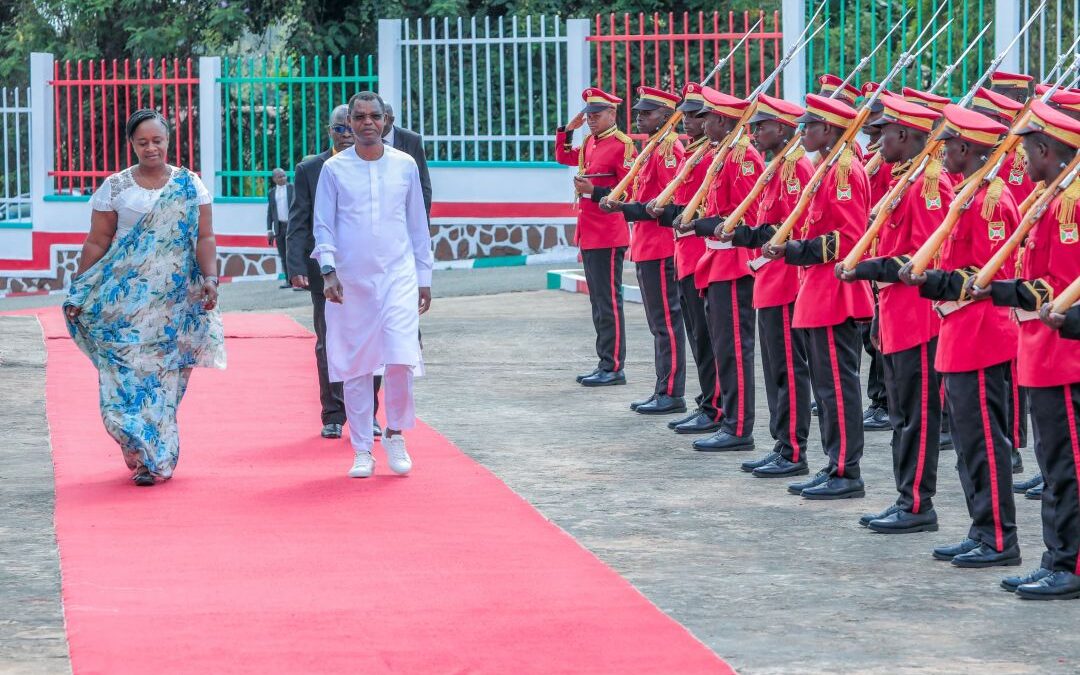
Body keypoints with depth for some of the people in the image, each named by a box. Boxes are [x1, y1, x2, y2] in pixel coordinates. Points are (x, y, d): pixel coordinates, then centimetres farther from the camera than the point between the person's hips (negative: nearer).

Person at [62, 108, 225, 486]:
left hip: (175, 298, 0)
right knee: (127, 371, -8)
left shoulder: (189, 186, 6)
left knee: (165, 376, 1)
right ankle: (145, 455, -1)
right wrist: (79, 292, 2)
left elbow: (205, 237, 2)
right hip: (125, 298, 0)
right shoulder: (114, 188, 5)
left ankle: (157, 456, 12)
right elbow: (97, 243, 6)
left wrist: (210, 278, -13)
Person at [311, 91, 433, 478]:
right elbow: (323, 225, 4)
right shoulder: (334, 169, 3)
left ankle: (395, 433, 10)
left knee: (400, 359, -13)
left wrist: (424, 278, 12)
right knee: (355, 366, 3)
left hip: (398, 275, 0)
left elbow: (418, 225, 12)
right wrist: (328, 269, -10)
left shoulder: (405, 166, 6)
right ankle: (362, 450, 13)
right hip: (350, 280, 0)